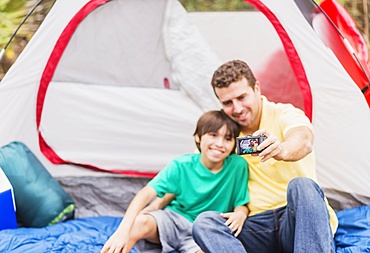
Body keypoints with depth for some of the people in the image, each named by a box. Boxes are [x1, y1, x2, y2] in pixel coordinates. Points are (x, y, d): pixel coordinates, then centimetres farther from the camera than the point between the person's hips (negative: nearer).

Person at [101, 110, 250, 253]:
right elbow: (146, 193, -20)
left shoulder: (238, 166, -12)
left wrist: (240, 214, -28)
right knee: (140, 222, -33)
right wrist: (123, 230, -34)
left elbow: (242, 205, -1)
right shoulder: (182, 165, -12)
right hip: (174, 219, 0)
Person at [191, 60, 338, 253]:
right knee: (203, 223, -26)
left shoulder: (284, 114, -3)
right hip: (257, 228, 3)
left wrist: (282, 150, -53)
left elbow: (304, 140, -29)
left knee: (302, 186, -36)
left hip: (300, 221, -3)